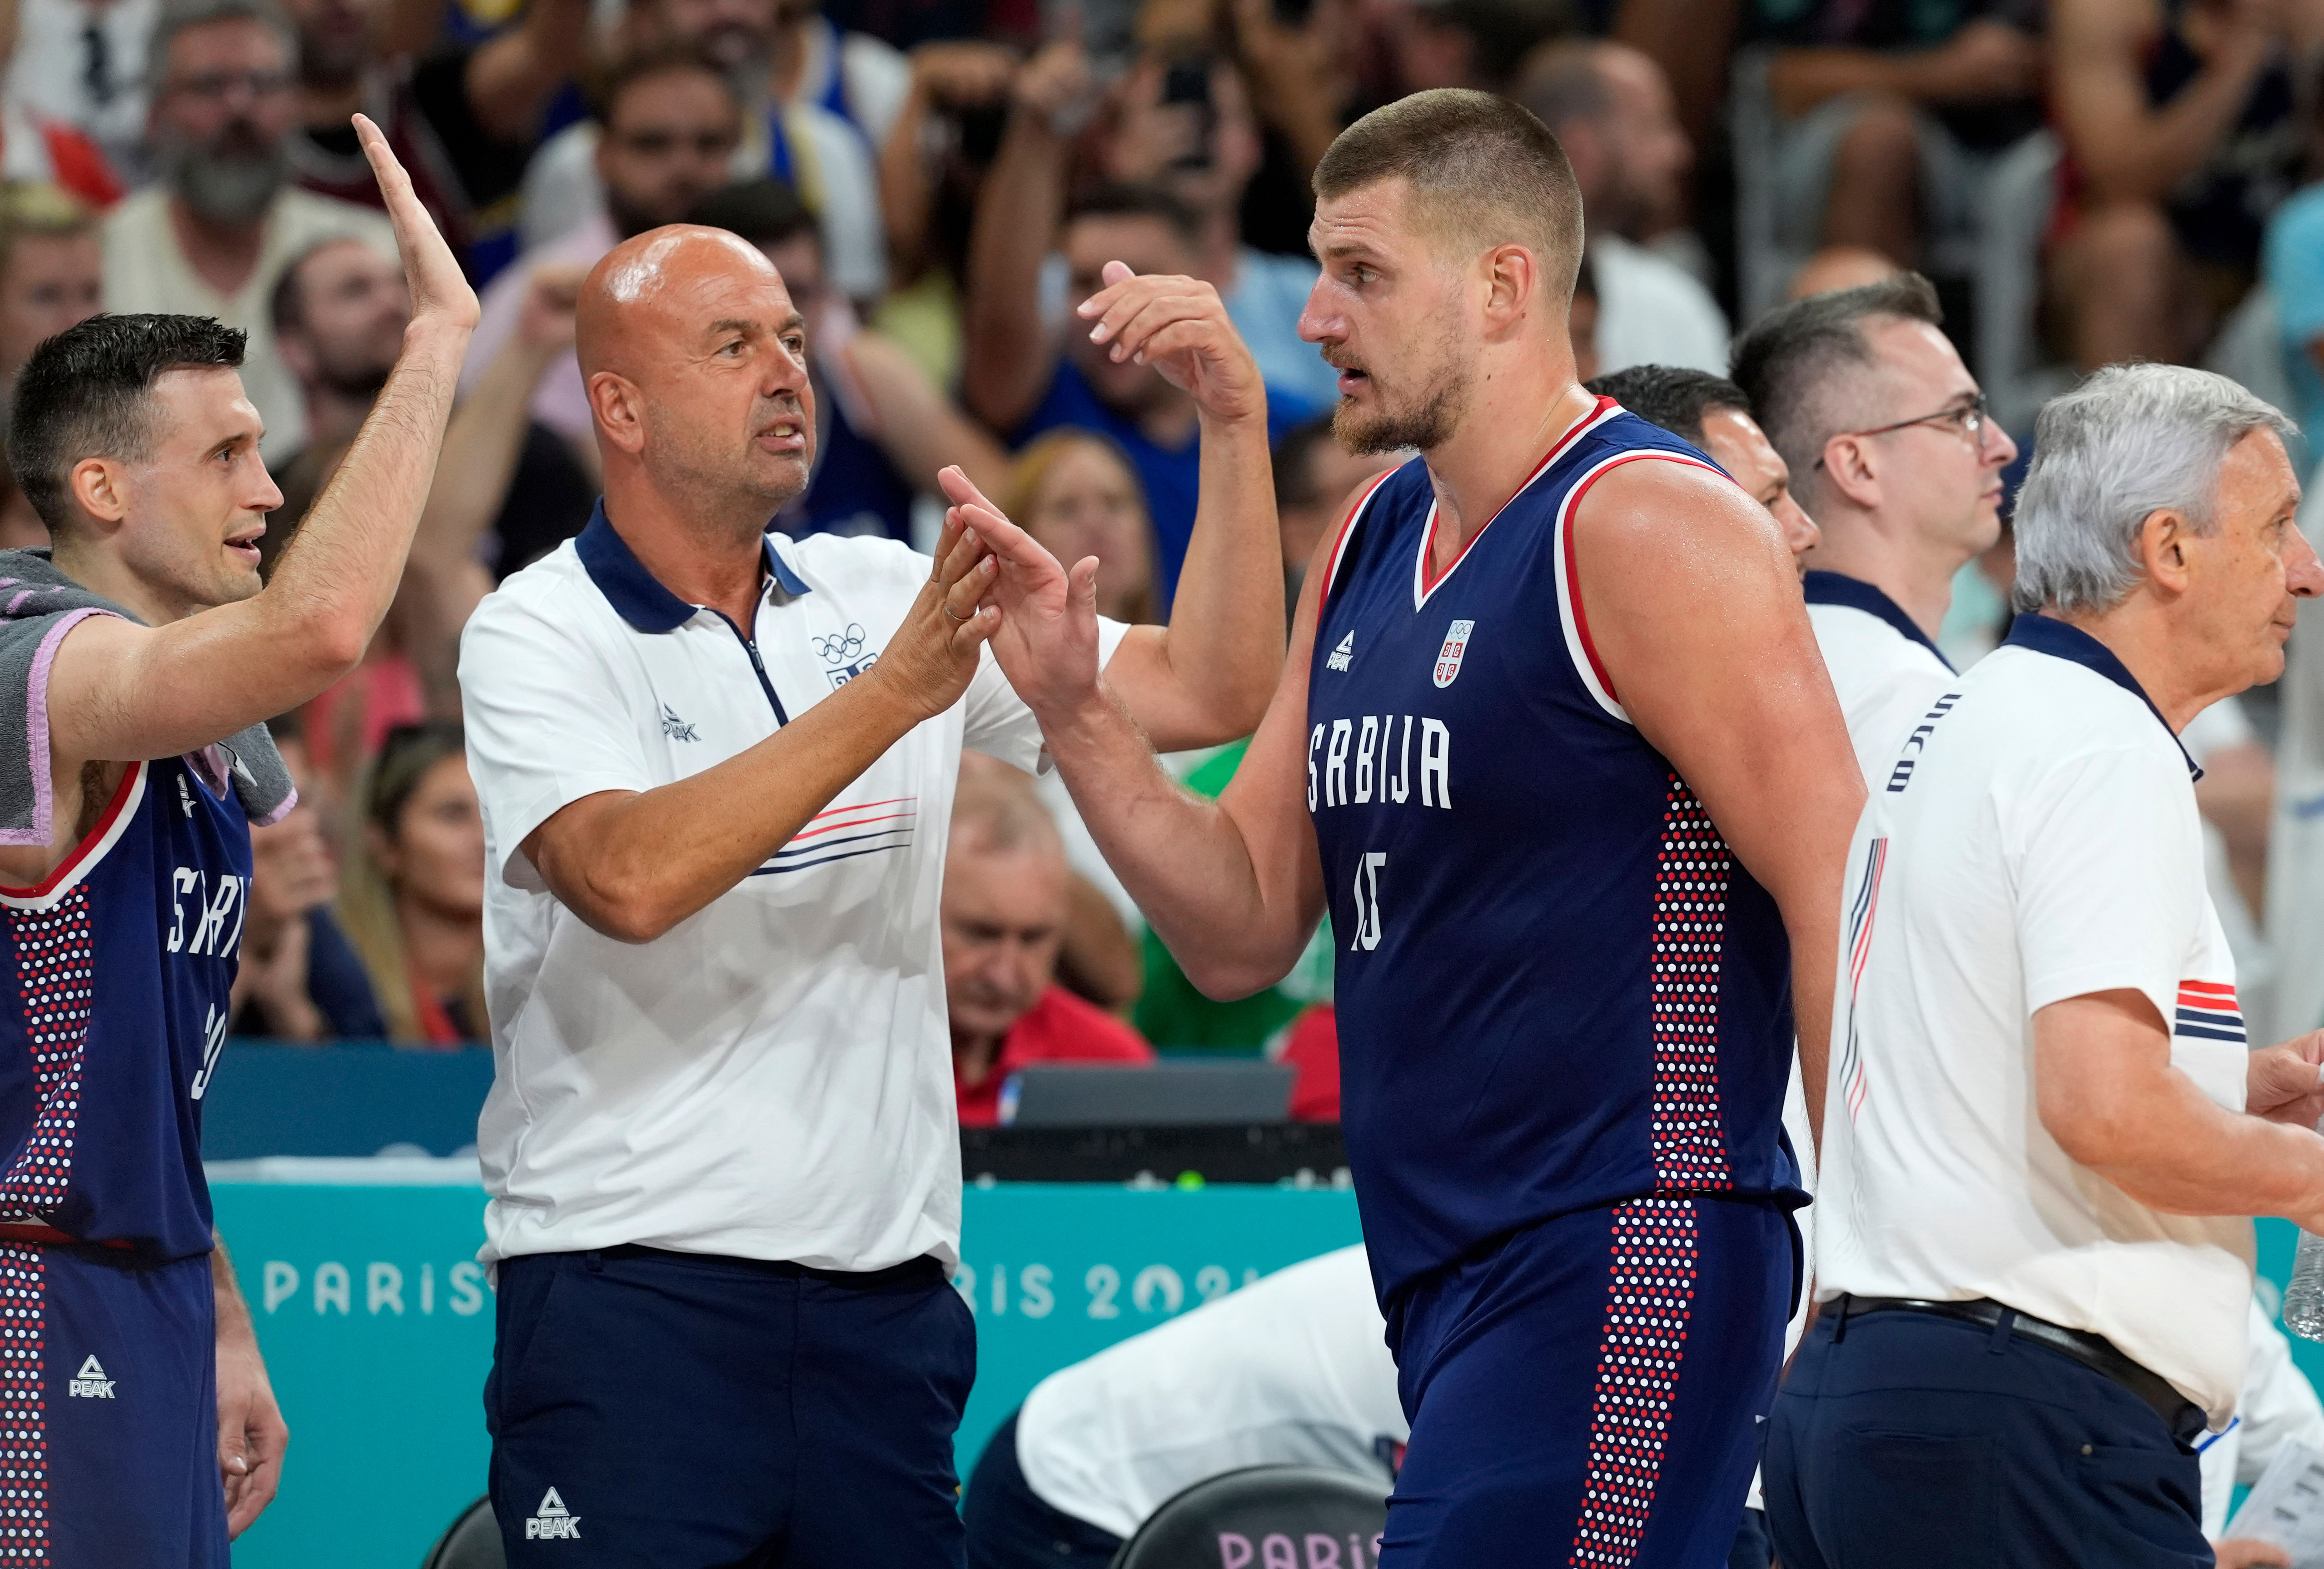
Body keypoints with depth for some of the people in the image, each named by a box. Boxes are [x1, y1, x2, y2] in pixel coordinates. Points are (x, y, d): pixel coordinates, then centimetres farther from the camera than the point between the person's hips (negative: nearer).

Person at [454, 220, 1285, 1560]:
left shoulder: (887, 599, 12)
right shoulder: (538, 637, -4)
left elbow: (1207, 694, 9)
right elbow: (632, 879, -22)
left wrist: (1234, 427, -2)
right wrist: (890, 696, -25)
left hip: (883, 1295, 5)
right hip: (634, 1291, -5)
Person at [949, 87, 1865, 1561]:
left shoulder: (1644, 530, -10)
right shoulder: (1370, 550, 17)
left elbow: (1844, 895, -15)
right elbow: (1242, 927, 19)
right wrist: (1072, 704, 5)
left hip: (1620, 1259, -9)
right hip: (1443, 1273, 9)